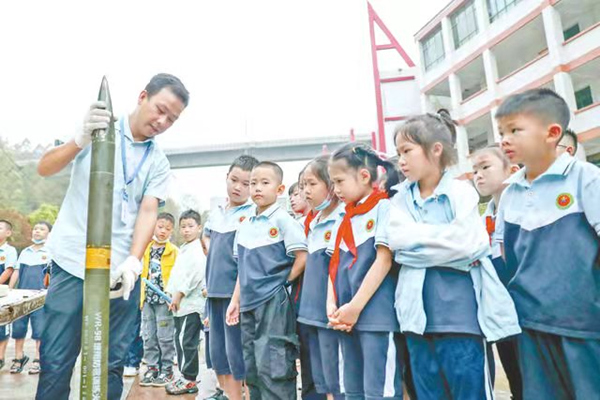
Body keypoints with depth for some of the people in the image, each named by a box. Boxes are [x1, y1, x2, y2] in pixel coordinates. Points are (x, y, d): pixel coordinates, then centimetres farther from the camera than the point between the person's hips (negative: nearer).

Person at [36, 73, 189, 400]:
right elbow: (44, 168, -3)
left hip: (121, 271, 2)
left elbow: (148, 211, -4)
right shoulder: (95, 130, 4)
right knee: (55, 362, 3)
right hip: (72, 264, -1)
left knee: (112, 364, 7)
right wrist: (82, 139, -23)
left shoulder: (159, 162, 8)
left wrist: (132, 262, -19)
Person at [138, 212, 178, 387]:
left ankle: (166, 369, 14)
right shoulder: (146, 249, 9)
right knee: (149, 336, 12)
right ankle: (152, 367, 24)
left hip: (164, 300, -5)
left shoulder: (174, 251, -6)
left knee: (165, 337, 2)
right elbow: (143, 273, 14)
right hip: (148, 298, 5)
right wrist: (141, 295, 9)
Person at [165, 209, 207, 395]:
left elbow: (195, 274, -20)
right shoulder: (184, 249, 20)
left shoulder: (198, 249, -10)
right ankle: (186, 376, 23)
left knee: (186, 341, -6)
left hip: (191, 303, -10)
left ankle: (189, 380, 4)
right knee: (181, 341, 13)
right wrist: (173, 295, 14)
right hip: (181, 304, 10)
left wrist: (179, 294, -15)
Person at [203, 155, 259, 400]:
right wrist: (213, 255, 11)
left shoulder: (252, 215, -10)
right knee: (216, 347, 16)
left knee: (235, 349, 0)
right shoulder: (216, 213, 10)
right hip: (214, 289, 7)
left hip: (236, 291, -7)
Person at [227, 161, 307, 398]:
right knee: (251, 368, 16)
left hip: (274, 303, -7)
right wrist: (235, 300, 13)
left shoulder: (282, 220, -7)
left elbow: (303, 257, -11)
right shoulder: (245, 225, 12)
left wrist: (282, 283, -6)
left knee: (272, 367, -5)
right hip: (249, 303, 7)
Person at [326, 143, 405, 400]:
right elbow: (335, 266, 13)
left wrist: (355, 307, -15)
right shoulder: (343, 220, 15)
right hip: (348, 318, 7)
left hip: (378, 316, -7)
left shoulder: (383, 208, -6)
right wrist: (331, 305, -1)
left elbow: (384, 260, -14)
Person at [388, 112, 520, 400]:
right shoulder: (401, 198, 7)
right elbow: (396, 237, -9)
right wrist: (444, 236, -11)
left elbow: (468, 243, -17)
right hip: (418, 313, 4)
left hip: (460, 312, -4)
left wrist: (416, 246, -10)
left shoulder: (461, 191, -5)